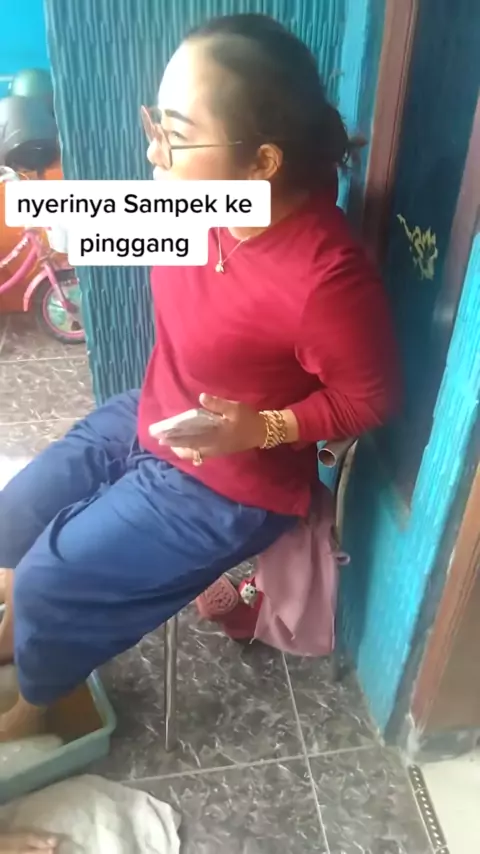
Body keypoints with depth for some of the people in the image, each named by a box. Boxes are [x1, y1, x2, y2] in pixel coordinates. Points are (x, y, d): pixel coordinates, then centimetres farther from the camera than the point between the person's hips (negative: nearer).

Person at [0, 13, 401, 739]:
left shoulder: (328, 278, -33)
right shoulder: (209, 195, -12)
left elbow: (368, 397, -18)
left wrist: (264, 429, -28)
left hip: (230, 483, -7)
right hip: (147, 419, 8)